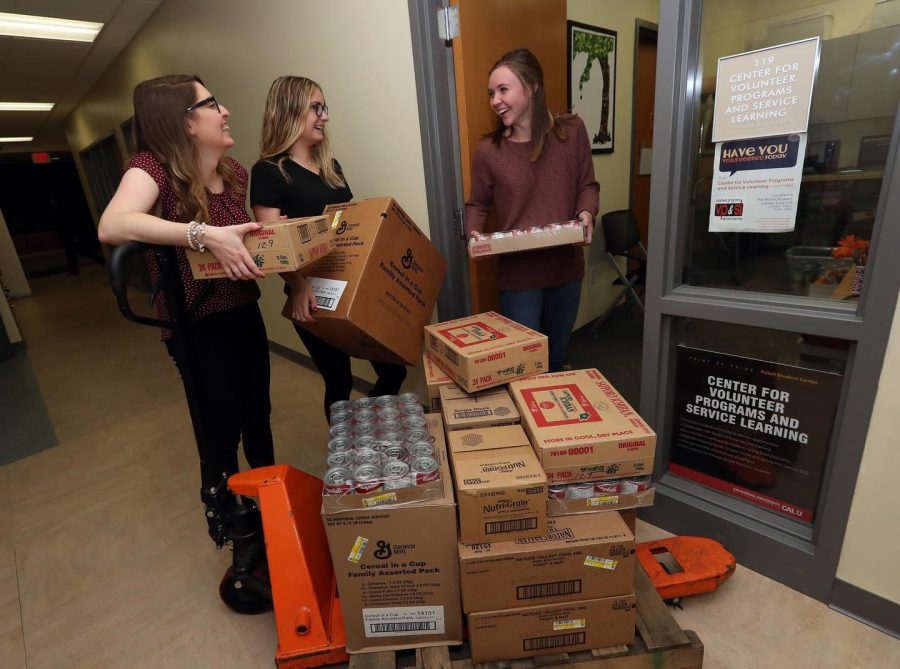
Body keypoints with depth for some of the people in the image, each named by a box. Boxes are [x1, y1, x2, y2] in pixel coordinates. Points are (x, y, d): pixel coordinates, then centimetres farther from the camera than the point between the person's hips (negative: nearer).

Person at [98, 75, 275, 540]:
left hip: (245, 312, 7)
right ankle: (225, 517, 33)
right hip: (197, 325, -7)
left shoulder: (235, 172, 4)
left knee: (258, 414, 21)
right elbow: (112, 226, -34)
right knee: (220, 431, 5)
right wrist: (204, 234, -42)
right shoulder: (153, 166, -16)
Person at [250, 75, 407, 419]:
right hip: (315, 296, -6)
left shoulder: (330, 165, 14)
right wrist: (297, 286, -31)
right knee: (339, 381, 5)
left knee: (393, 369, 8)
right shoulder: (268, 172, -7)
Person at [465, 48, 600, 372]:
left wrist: (586, 213, -15)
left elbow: (587, 184, 6)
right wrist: (474, 235, -16)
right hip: (517, 272, -2)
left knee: (557, 353, 21)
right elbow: (477, 205, 3)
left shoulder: (571, 130, -3)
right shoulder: (488, 149, -7)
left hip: (566, 267, 3)